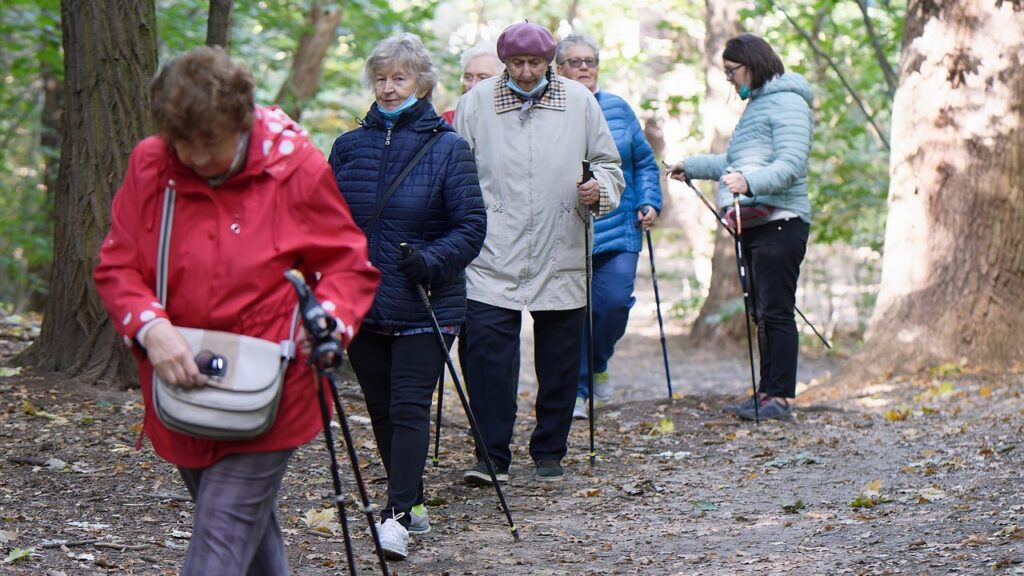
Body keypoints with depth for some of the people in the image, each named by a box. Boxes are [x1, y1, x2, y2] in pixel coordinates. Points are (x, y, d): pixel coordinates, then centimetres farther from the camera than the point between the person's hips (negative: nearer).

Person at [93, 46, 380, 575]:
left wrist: (329, 322, -22)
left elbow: (349, 266, -2)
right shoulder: (149, 166, -3)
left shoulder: (297, 168, -10)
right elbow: (116, 266, 0)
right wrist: (151, 327, -20)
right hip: (179, 392, 4)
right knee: (250, 532, 20)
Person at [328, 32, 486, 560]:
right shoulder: (349, 146, 8)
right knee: (382, 410, 11)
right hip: (361, 304, 5)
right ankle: (412, 504, 23)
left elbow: (472, 226, -6)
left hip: (424, 308, -5)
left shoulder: (447, 148, -4)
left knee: (409, 407, -11)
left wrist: (432, 260, -22)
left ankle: (397, 514, -15)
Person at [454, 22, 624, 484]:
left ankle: (549, 452, 22)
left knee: (559, 359, 8)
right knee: (486, 350, -11)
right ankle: (491, 456, -5)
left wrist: (598, 189, -9)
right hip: (492, 257, -1)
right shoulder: (476, 102, 2)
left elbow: (609, 164, 13)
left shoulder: (580, 102, 5)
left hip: (561, 258, 2)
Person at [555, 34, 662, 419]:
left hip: (618, 228, 2)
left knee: (615, 301, -8)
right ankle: (575, 391, 9)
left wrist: (649, 203, 4)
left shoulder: (618, 109, 10)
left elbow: (644, 163, 16)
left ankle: (597, 365, 21)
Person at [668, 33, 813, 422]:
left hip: (779, 222, -10)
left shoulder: (787, 103, -7)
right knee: (761, 313, 9)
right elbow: (738, 163, 36)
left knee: (775, 311, -12)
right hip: (754, 224, 10)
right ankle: (767, 394, 11)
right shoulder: (757, 105, 24)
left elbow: (791, 165, -20)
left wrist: (749, 183, -34)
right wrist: (692, 167, 44)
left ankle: (779, 397, -13)